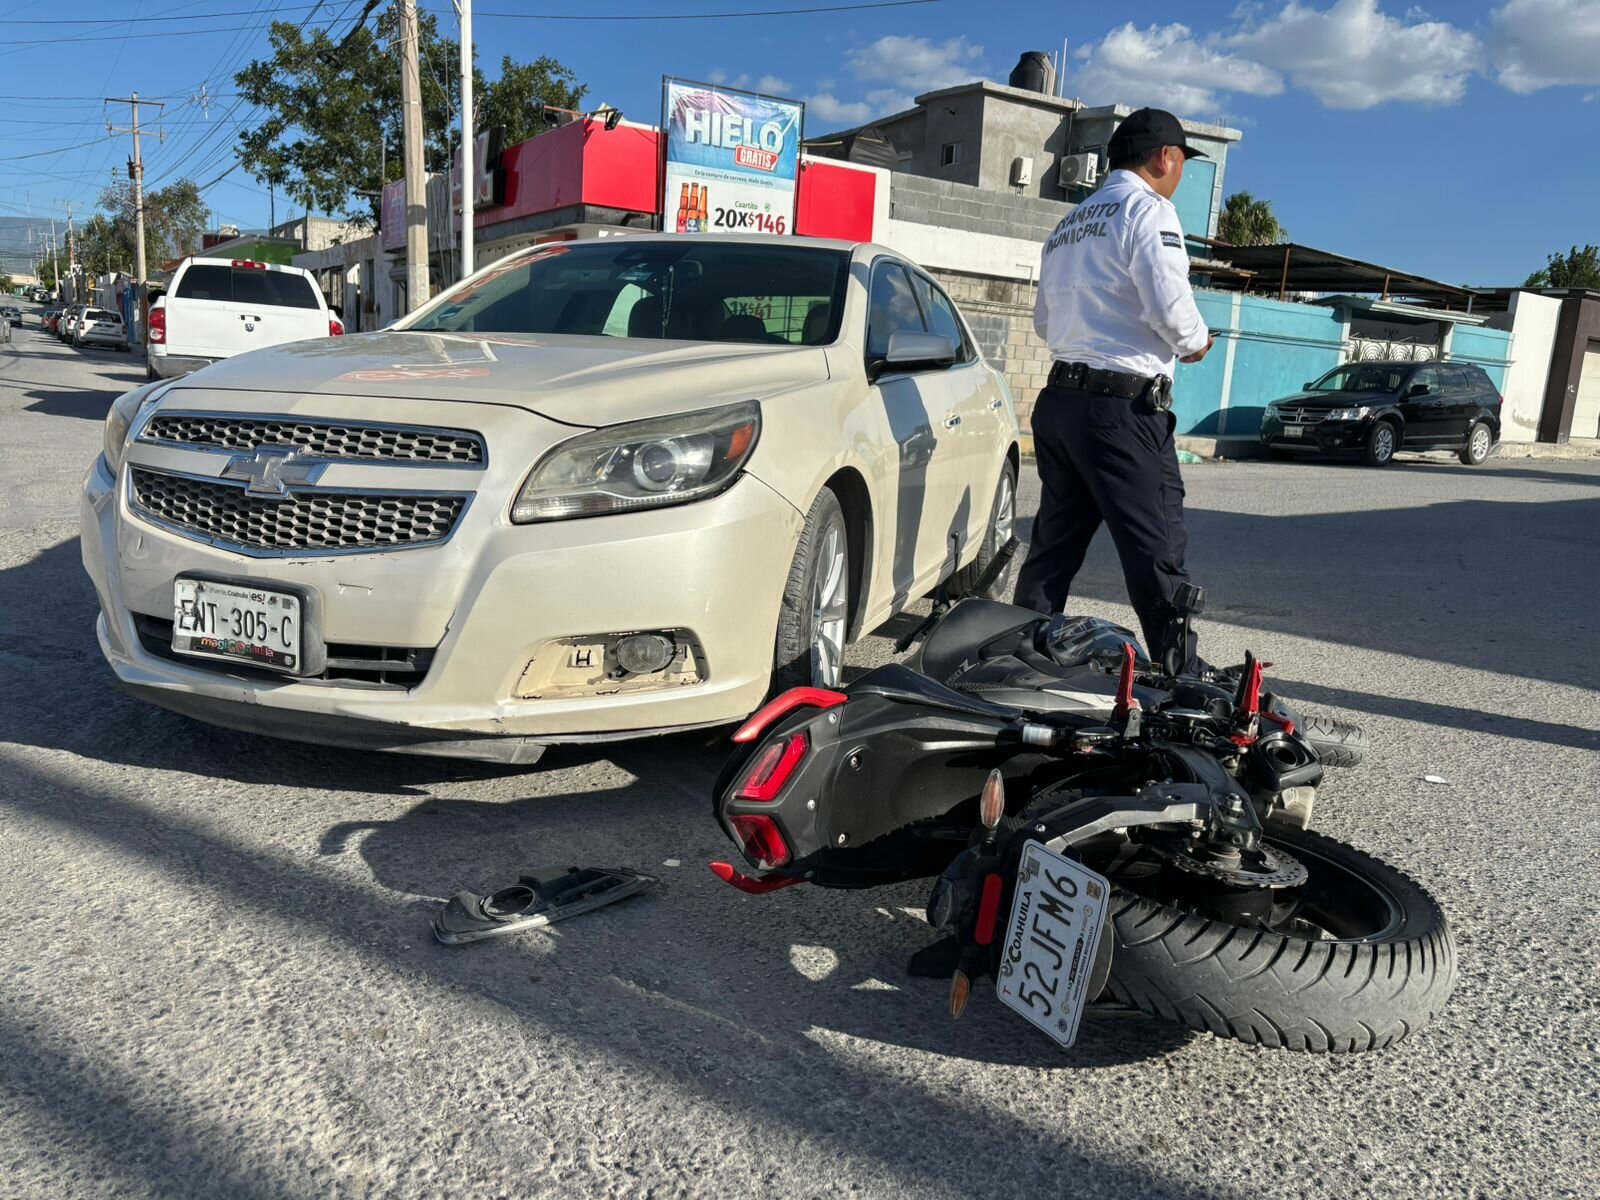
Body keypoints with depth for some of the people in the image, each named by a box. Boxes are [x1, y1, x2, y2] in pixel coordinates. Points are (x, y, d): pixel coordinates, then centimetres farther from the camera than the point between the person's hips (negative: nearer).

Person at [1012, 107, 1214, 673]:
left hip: (1060, 398, 9)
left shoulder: (1069, 224, 22)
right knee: (1158, 554, -6)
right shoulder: (1147, 209, -5)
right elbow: (1169, 304, -16)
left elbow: (1044, 320, 26)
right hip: (1124, 407, -8)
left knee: (1053, 547, 12)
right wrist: (1196, 342, 3)